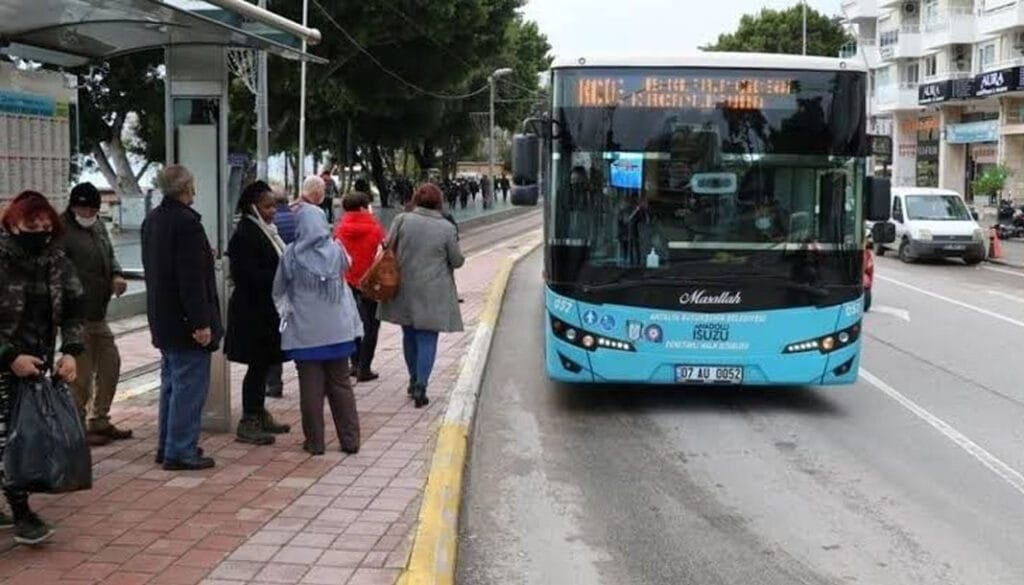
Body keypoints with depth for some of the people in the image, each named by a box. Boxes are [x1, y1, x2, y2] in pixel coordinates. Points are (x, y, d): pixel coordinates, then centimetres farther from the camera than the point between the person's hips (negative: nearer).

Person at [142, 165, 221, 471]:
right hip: (184, 320, -10)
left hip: (163, 319, 10)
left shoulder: (152, 220, 11)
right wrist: (201, 323, -21)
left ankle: (167, 446, 26)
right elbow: (192, 277, -23)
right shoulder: (186, 222, -19)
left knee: (172, 383, 18)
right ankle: (180, 452, 2)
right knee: (189, 386, -2)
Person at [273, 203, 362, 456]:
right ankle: (350, 440, 13)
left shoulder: (292, 255, -9)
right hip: (337, 329, 2)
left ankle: (315, 442, 10)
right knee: (341, 385, 10)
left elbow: (279, 290, 2)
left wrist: (286, 309, 20)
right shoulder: (336, 251, -4)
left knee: (311, 388, 5)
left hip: (304, 332, -2)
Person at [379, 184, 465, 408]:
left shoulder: (402, 220, -5)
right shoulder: (447, 228, -7)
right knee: (427, 338, 1)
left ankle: (414, 380, 28)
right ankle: (420, 386, -7)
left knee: (410, 335, 17)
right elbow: (457, 261, 0)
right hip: (433, 293, -2)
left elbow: (388, 248, 1)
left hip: (404, 290, 2)